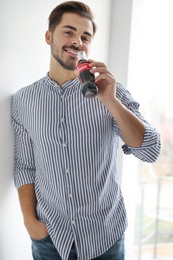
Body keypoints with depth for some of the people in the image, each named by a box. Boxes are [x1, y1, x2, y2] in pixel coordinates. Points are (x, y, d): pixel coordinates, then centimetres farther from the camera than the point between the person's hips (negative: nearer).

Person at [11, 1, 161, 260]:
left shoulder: (111, 92, -6)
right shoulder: (23, 100, -1)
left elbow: (150, 151, -14)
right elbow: (25, 167, 5)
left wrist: (110, 102, -24)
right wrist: (30, 219, -5)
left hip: (105, 236, -1)